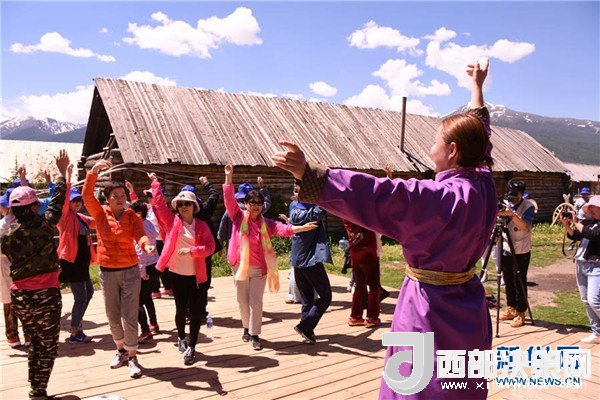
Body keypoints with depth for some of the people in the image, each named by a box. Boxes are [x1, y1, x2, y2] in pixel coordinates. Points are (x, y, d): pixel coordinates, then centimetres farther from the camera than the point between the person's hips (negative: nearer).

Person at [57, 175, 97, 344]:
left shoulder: (81, 218, 14)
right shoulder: (65, 216, -8)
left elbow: (97, 222, 26)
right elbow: (63, 200, -26)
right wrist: (67, 178, -34)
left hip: (82, 261, 9)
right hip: (71, 261, -9)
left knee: (88, 292, 19)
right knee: (81, 297, -7)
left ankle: (77, 326, 33)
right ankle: (74, 334, 4)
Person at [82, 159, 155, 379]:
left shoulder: (132, 216, -4)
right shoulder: (100, 213, -1)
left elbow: (140, 235, -18)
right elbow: (86, 195, -14)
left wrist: (147, 245, -41)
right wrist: (95, 170, -22)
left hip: (130, 271, -2)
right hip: (107, 272, 2)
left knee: (129, 316, -2)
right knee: (112, 316, 14)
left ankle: (132, 357, 10)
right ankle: (121, 350, 34)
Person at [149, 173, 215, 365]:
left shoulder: (201, 225, -1)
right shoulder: (172, 222, 0)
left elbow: (210, 247, -8)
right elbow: (159, 203, -5)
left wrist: (191, 250, -20)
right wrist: (155, 183, -4)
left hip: (197, 275, 0)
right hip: (178, 274, 0)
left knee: (195, 311, 3)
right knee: (181, 309, 12)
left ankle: (191, 347, 16)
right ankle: (181, 337, 38)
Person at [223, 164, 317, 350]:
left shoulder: (266, 223, 0)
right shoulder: (238, 217, -2)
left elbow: (284, 229, -12)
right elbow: (229, 199, -11)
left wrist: (303, 228, -28)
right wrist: (229, 176, -19)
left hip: (259, 268, 0)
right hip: (240, 266, 0)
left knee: (256, 302, 0)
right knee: (243, 300, 13)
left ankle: (254, 335, 10)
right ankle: (247, 328, 34)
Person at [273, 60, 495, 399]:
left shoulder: (442, 197, -26)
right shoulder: (484, 184, -1)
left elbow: (375, 194, -35)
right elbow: (479, 129, 16)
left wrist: (308, 172, -38)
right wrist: (477, 86, 31)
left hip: (432, 311, -9)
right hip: (464, 309, 9)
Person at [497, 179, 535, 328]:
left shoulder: (528, 206, -7)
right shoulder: (506, 204, 5)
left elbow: (526, 226, -21)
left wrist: (512, 214, -35)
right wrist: (498, 214, -19)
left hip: (521, 251, -5)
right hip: (506, 249, 5)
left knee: (520, 282, -1)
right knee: (508, 281, 12)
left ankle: (520, 313, 8)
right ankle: (510, 308, 26)